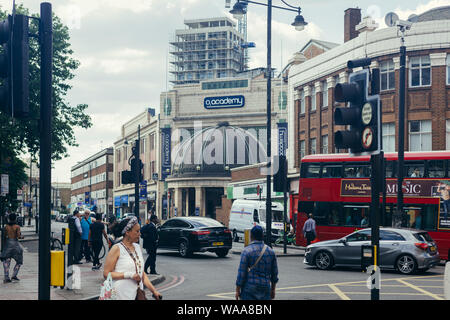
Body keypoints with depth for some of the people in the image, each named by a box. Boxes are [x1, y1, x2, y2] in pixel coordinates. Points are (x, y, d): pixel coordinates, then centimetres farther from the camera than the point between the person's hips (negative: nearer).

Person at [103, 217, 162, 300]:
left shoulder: (137, 247, 12)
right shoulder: (117, 249, -8)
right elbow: (106, 274, -12)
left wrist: (154, 291, 9)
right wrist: (129, 275, -19)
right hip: (122, 296, -6)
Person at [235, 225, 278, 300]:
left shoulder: (247, 251, -8)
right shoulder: (270, 251, 5)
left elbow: (241, 272, -10)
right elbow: (274, 273, 11)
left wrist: (237, 290, -3)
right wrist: (273, 290, 20)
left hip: (249, 289, -4)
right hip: (266, 288, 4)